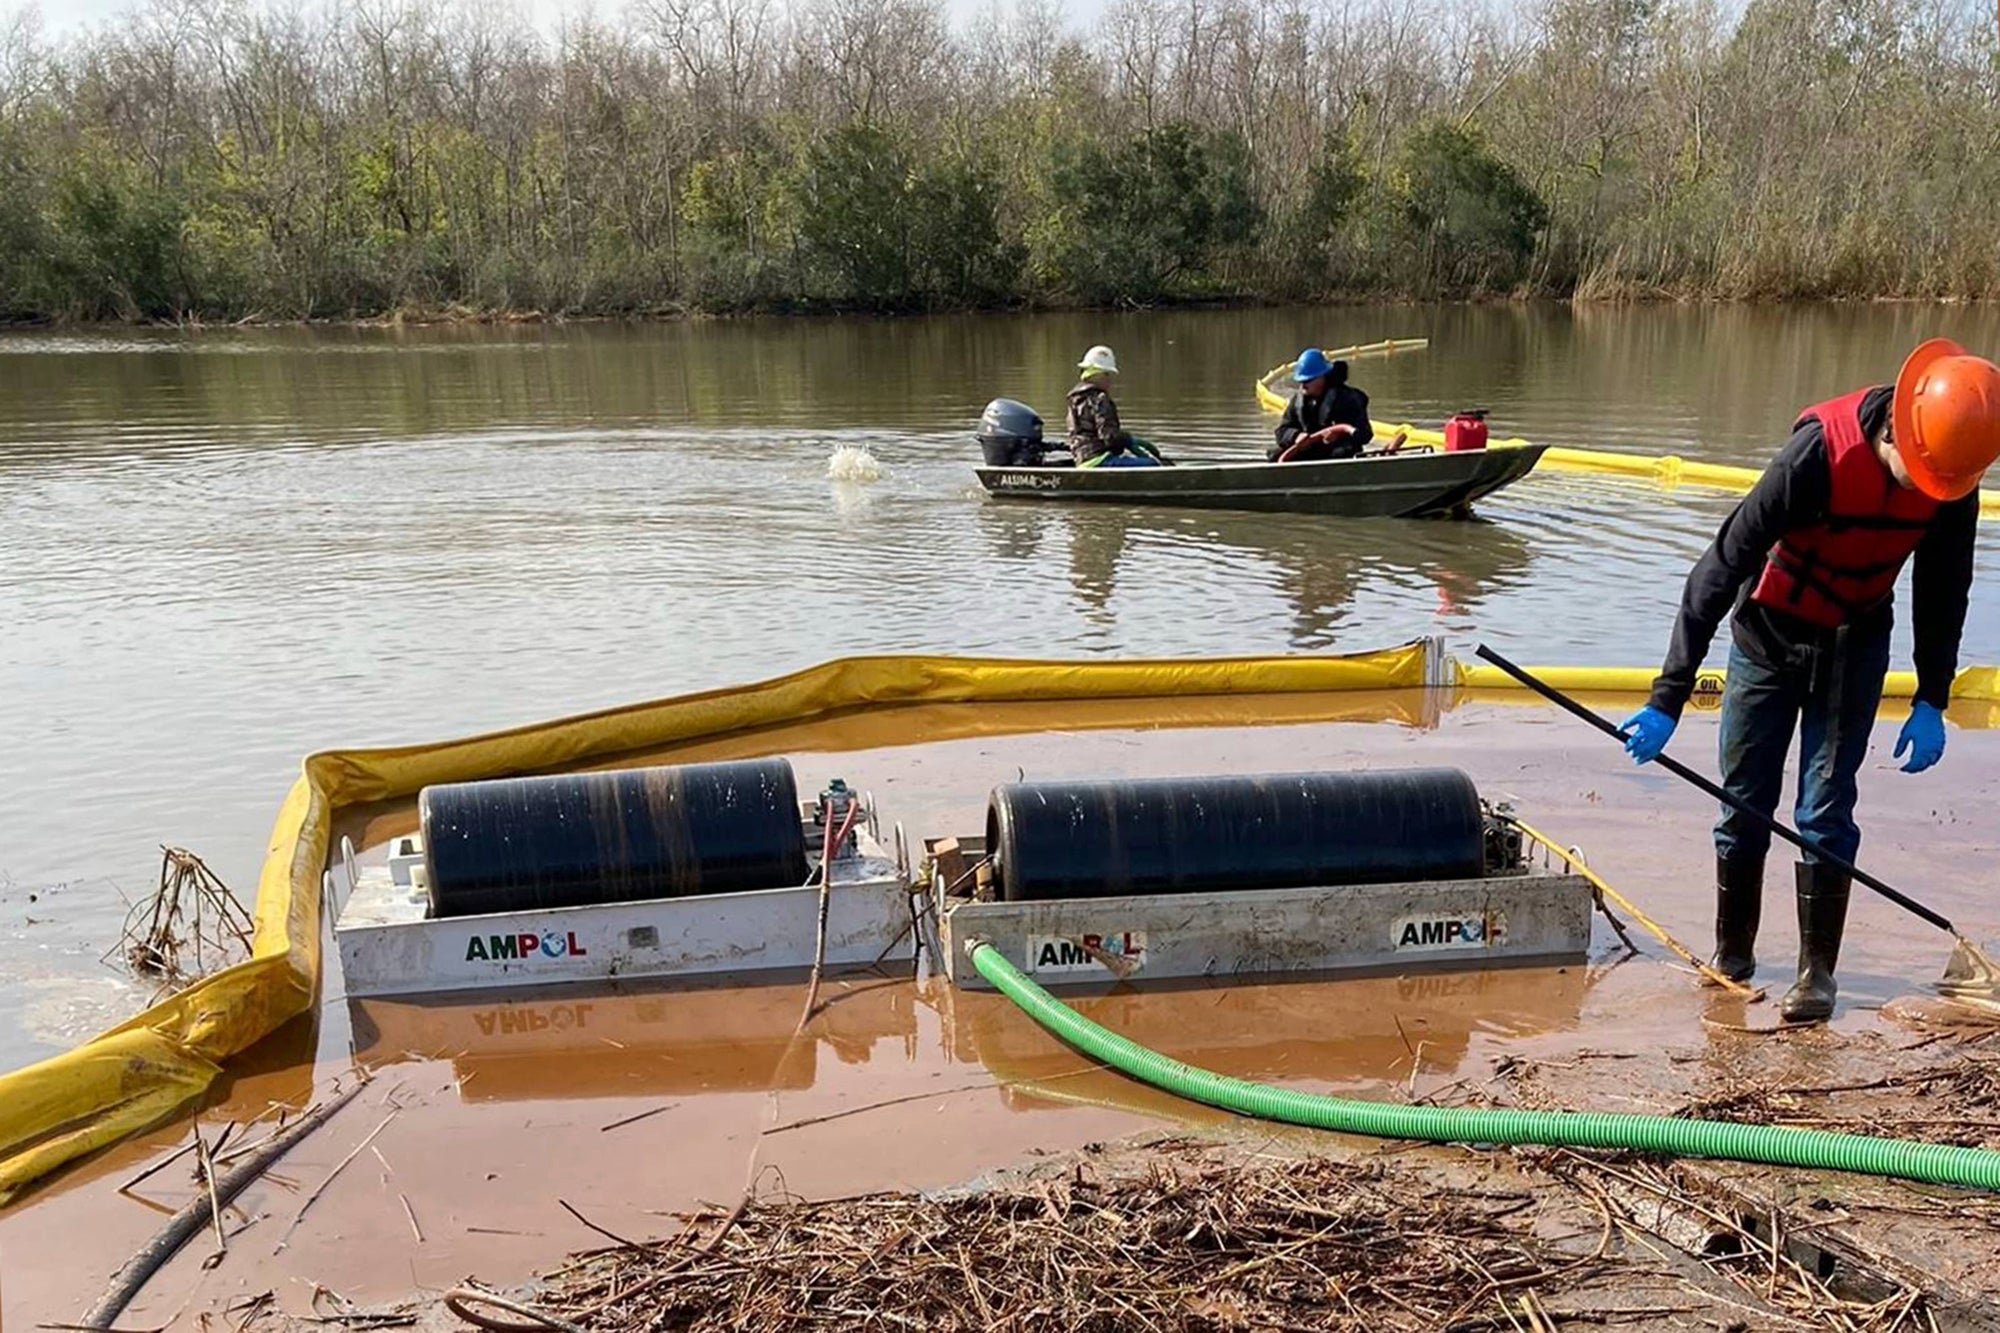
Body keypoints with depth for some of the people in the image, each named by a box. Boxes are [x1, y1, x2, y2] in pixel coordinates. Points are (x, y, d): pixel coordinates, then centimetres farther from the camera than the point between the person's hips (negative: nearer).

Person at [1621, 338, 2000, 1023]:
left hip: (1854, 645, 2)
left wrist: (1932, 701, 0)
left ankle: (1817, 972, 8)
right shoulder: (1822, 453, -30)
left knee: (1825, 810, -3)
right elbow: (1722, 566, -29)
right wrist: (1668, 698, -30)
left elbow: (1943, 588, 2)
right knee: (1744, 806, 3)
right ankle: (1730, 956, 19)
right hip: (1770, 635, -2)